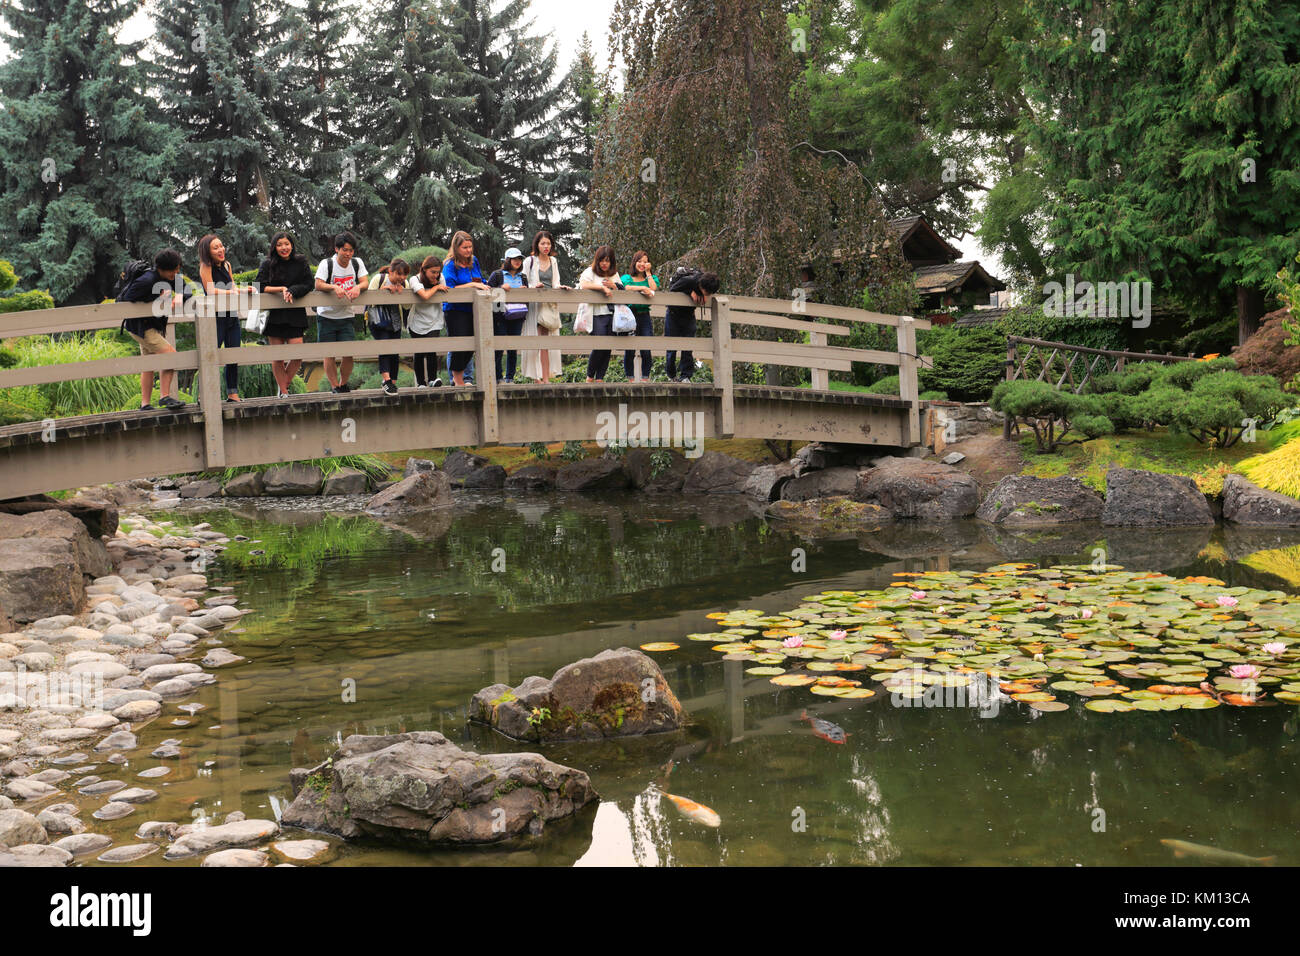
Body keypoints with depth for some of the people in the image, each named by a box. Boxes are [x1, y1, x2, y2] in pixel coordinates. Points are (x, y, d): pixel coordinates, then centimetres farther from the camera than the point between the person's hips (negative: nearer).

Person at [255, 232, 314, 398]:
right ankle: (283, 391, 12)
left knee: (297, 355, -8)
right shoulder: (267, 264, 3)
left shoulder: (301, 263, 6)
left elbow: (309, 284, -1)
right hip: (274, 315, -1)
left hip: (295, 315, 1)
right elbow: (261, 286, -6)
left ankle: (285, 382, 17)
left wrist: (292, 291, -15)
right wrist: (281, 289, -17)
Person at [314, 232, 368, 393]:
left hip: (346, 316, 2)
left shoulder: (357, 263, 0)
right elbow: (318, 285, -21)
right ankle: (335, 387, 11)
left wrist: (358, 287, -29)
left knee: (349, 353, -5)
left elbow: (365, 282, -6)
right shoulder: (327, 264, -11)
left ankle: (344, 384, 16)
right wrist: (334, 287, -39)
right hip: (326, 315, -2)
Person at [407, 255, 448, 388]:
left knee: (431, 350, -17)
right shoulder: (415, 280, -14)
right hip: (417, 322, -2)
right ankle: (420, 383, 15)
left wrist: (435, 282, -9)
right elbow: (425, 296, -28)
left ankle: (432, 379, -5)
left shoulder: (440, 277, -1)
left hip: (434, 322, 2)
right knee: (419, 353, 3)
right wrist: (436, 287, -16)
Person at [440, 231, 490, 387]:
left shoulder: (474, 261, 10)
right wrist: (472, 285, -21)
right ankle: (457, 379, 7)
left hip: (471, 309, 6)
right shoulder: (450, 265, -9)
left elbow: (481, 281, 24)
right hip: (455, 311, -6)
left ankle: (458, 376, 23)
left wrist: (484, 286, 2)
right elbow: (450, 288, -18)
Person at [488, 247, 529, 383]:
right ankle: (497, 377, 0)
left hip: (517, 316, 4)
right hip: (500, 316, -4)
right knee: (499, 346, -6)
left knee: (513, 348, 3)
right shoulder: (497, 275, 4)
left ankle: (510, 377, 9)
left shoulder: (522, 277, 17)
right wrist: (501, 288, -15)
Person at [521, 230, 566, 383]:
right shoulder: (529, 261, 3)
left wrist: (560, 287, -7)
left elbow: (555, 284, 14)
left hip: (550, 305, 4)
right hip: (534, 304, -4)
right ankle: (537, 377, -8)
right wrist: (533, 287, -17)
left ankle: (546, 378, -6)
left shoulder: (554, 261, 16)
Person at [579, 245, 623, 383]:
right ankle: (590, 377, 1)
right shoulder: (590, 272, 4)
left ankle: (600, 378, 4)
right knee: (600, 346, -16)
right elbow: (583, 285, -15)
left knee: (608, 348, -1)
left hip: (612, 315, 5)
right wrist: (603, 287, -18)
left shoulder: (614, 274, 20)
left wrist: (613, 286, 0)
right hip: (597, 315, -5)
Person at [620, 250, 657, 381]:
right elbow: (627, 288, -10)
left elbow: (653, 289, -5)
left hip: (645, 316, 1)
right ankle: (630, 379, 2)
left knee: (646, 351, -6)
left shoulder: (651, 278, 17)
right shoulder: (627, 277, 12)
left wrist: (648, 273, 1)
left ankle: (645, 379, 3)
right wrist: (643, 288, -21)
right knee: (629, 350, -5)